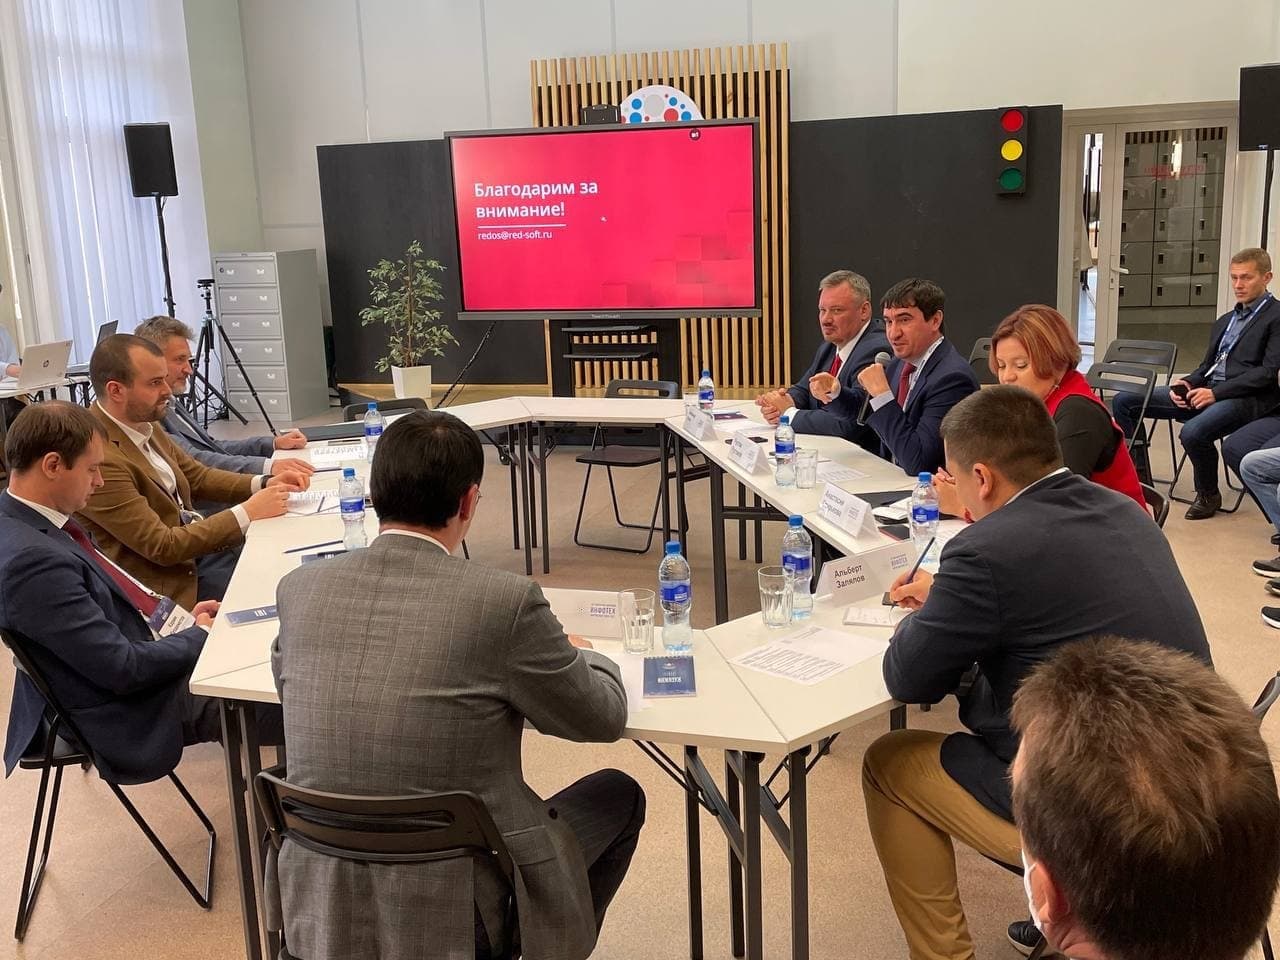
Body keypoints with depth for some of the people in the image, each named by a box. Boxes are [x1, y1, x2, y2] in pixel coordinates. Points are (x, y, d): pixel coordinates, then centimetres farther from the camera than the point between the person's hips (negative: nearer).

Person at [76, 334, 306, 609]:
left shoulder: (142, 424, 3)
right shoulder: (100, 458, -24)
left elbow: (197, 476, 15)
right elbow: (162, 547, -23)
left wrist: (264, 484, -1)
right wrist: (247, 513, -20)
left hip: (198, 546, 8)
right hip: (170, 580, -8)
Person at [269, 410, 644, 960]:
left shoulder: (299, 588, -6)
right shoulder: (504, 601, -19)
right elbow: (605, 718, -5)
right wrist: (583, 656, 18)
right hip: (457, 915, -5)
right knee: (617, 795, 20)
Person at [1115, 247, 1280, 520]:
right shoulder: (1225, 320, 24)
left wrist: (1216, 392, -19)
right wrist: (1187, 383, -1)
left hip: (1246, 398, -8)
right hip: (1206, 392, 8)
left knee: (1193, 432, -37)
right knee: (1124, 401, -1)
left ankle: (1208, 495, -8)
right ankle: (1139, 477, 4)